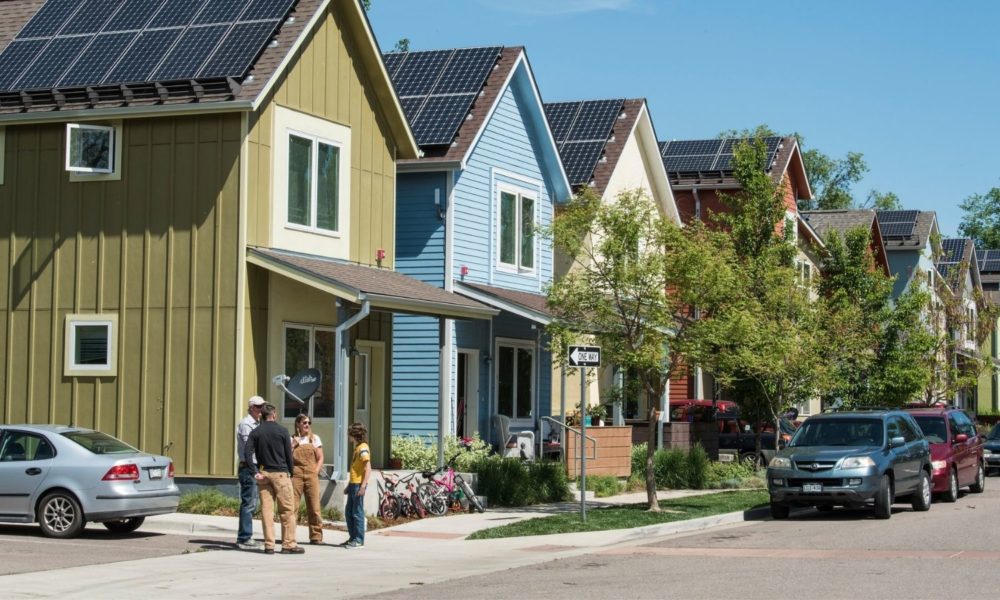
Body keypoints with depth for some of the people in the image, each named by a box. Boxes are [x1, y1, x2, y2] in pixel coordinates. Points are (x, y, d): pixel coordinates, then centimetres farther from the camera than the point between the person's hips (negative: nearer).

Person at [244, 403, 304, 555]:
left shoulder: (255, 432, 5)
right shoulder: (282, 431, -3)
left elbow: (247, 454, -6)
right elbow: (288, 455, -2)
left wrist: (255, 472, -5)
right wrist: (290, 473, 9)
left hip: (263, 474, 3)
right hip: (280, 473, -3)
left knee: (266, 509, 4)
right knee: (287, 510, 2)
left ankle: (269, 545, 2)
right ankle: (289, 544, 0)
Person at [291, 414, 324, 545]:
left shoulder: (314, 438, 11)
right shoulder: (292, 440, 9)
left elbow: (320, 458, 9)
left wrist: (315, 472, -2)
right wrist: (293, 446, -6)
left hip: (311, 475, 1)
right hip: (296, 475, -1)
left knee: (314, 507, -2)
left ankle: (316, 536, 3)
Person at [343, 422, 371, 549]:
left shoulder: (363, 448, -12)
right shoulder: (357, 448, 17)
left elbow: (368, 468, -19)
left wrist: (363, 485, -26)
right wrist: (349, 485, 25)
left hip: (359, 485, -10)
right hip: (353, 484, 10)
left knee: (357, 512, -5)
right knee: (348, 512, 13)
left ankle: (359, 540, -1)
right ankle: (353, 538, 21)